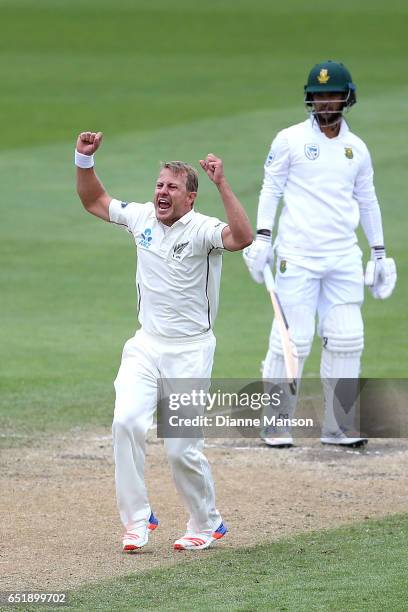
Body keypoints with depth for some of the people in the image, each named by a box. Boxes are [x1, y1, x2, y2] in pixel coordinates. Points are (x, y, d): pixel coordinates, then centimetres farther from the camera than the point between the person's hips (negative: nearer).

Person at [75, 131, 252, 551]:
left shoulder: (201, 229, -15)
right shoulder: (141, 218, 3)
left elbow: (242, 238, -36)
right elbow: (94, 201, 19)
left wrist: (222, 185, -41)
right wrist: (84, 160, 4)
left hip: (190, 351, -5)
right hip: (146, 344, 5)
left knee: (181, 449, -5)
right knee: (126, 422, -17)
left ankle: (207, 524, 18)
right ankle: (137, 519, -7)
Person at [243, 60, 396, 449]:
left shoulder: (356, 148, 13)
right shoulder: (290, 140, 1)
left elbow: (367, 201, 19)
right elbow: (271, 189, 1)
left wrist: (379, 253, 18)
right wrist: (262, 238, -9)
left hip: (344, 257, 4)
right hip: (297, 256, -4)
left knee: (346, 340, -1)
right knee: (292, 340, -7)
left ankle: (337, 427, 6)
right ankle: (276, 424, 3)